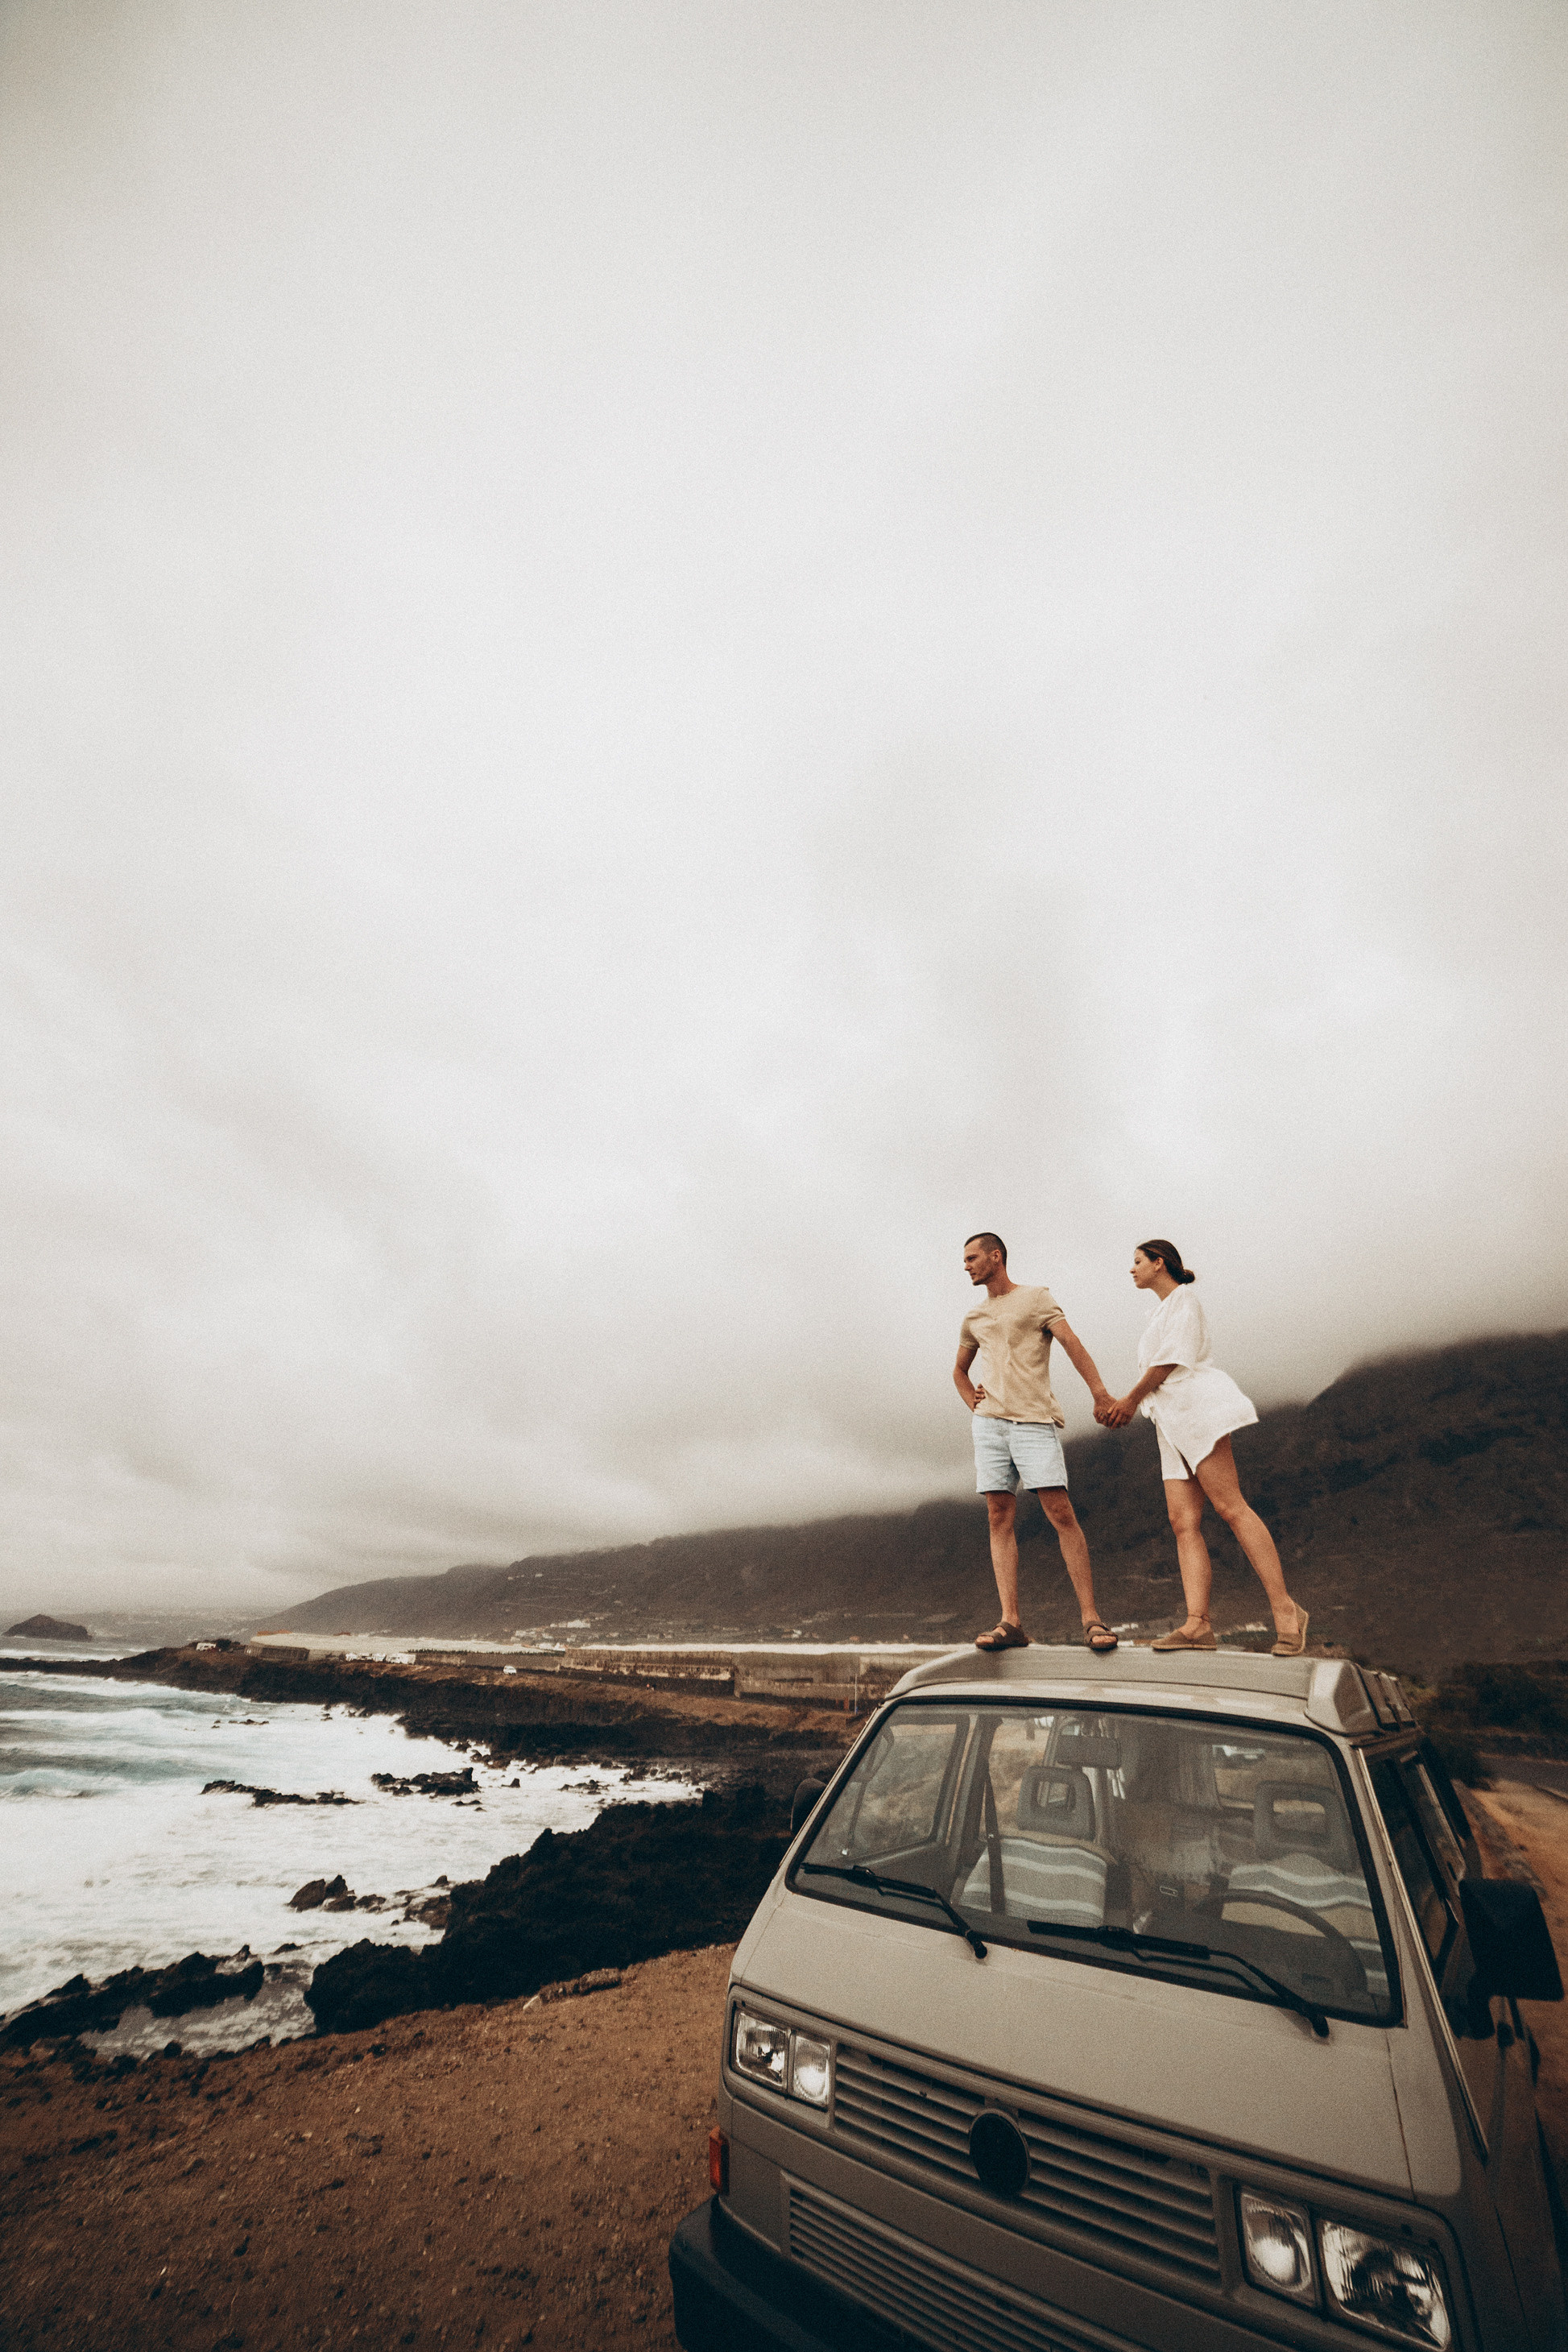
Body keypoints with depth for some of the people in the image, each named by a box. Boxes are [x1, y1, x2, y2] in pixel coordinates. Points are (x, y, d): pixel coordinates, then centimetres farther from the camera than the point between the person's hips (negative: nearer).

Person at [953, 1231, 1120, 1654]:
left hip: (1035, 1421, -4)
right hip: (989, 1424, 5)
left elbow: (1071, 1343, -7)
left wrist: (1099, 1391, -22)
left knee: (1061, 1513, -10)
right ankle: (1010, 1622, -3)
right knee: (1000, 1519, -2)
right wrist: (973, 1403, 14)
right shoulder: (973, 1318, 21)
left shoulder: (1036, 1298, 7)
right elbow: (959, 1371, 34)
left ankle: (1090, 1617, -4)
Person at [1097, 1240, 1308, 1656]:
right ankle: (1197, 1623, -13)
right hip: (1174, 1423, 9)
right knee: (1184, 1521, -5)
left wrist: (1131, 1400, -1)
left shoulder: (1182, 1299, 2)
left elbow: (1171, 1359, -8)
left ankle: (1285, 1610, -13)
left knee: (1230, 1507, -15)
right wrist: (1122, 1404, 13)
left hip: (1195, 1407, -9)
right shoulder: (1162, 1314, 29)